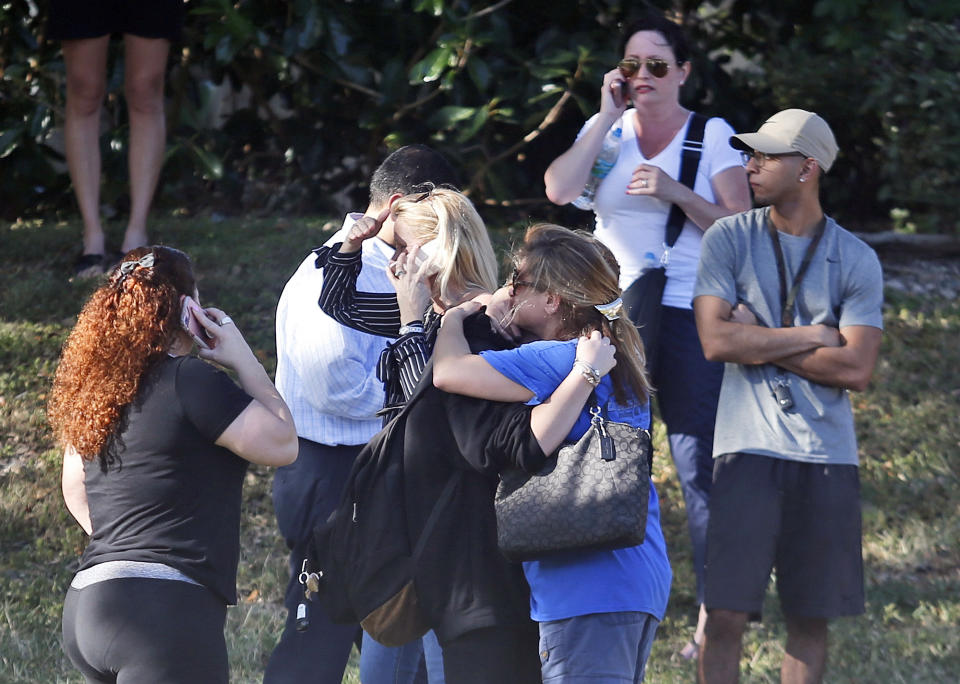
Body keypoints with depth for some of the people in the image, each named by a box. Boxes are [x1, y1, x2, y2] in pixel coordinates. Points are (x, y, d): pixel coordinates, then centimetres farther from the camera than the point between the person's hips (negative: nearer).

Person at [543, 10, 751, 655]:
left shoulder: (713, 136, 2)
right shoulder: (607, 129, 9)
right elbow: (559, 189, -8)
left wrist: (674, 192, -15)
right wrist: (609, 116, -8)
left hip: (688, 317, -3)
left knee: (700, 467, -5)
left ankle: (714, 612, 0)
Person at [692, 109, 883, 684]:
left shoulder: (856, 261, 4)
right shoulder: (729, 239, 3)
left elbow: (856, 369, -6)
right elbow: (716, 340, -9)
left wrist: (760, 342, -7)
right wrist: (809, 337, -6)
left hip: (827, 455, 1)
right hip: (749, 448, -1)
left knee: (812, 616, 6)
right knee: (727, 613, -6)